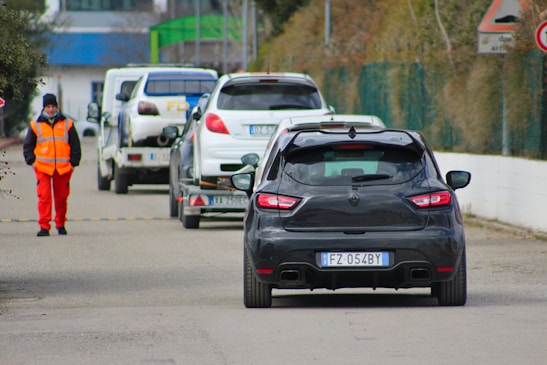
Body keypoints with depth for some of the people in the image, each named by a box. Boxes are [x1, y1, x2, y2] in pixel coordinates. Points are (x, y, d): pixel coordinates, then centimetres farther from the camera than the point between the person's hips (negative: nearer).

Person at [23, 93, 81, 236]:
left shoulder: (67, 124, 9)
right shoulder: (36, 125, 8)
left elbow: (75, 145, 12)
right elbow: (28, 146, 12)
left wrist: (73, 163, 4)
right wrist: (31, 161, -2)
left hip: (63, 168, 1)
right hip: (43, 167, -1)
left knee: (61, 197, 8)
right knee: (44, 197, -11)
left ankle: (60, 224, 24)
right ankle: (44, 226, -11)